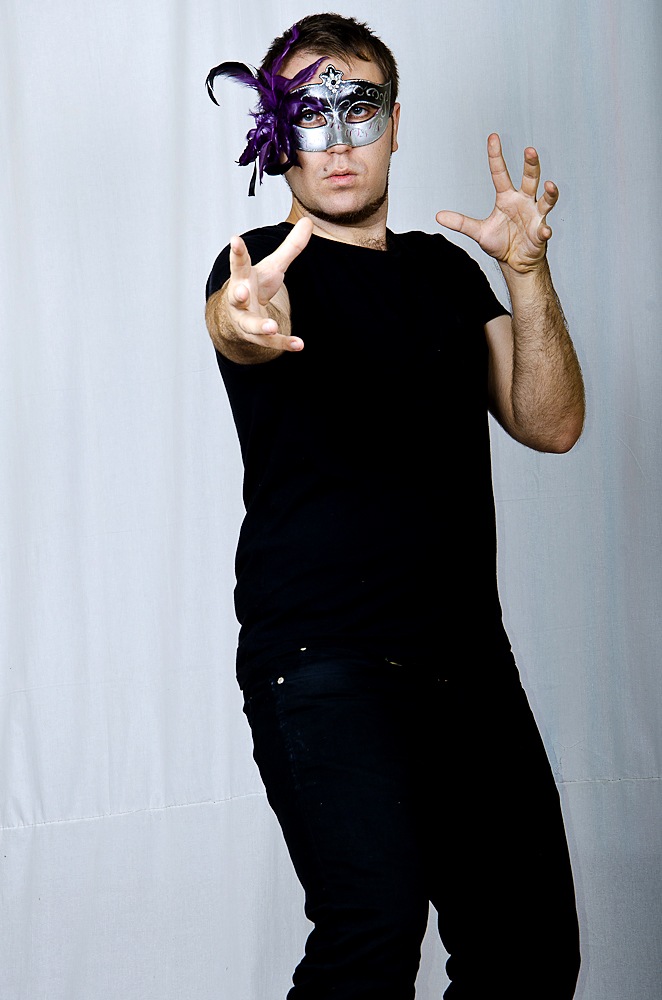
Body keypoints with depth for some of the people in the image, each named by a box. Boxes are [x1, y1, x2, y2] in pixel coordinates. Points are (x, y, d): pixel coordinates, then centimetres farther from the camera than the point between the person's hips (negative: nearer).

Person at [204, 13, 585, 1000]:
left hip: (470, 654, 6)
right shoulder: (267, 261, 0)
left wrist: (527, 273, -9)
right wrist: (244, 324, -51)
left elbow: (550, 424, 7)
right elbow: (236, 318, -26)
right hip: (322, 653, -5)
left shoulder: (446, 269, 16)